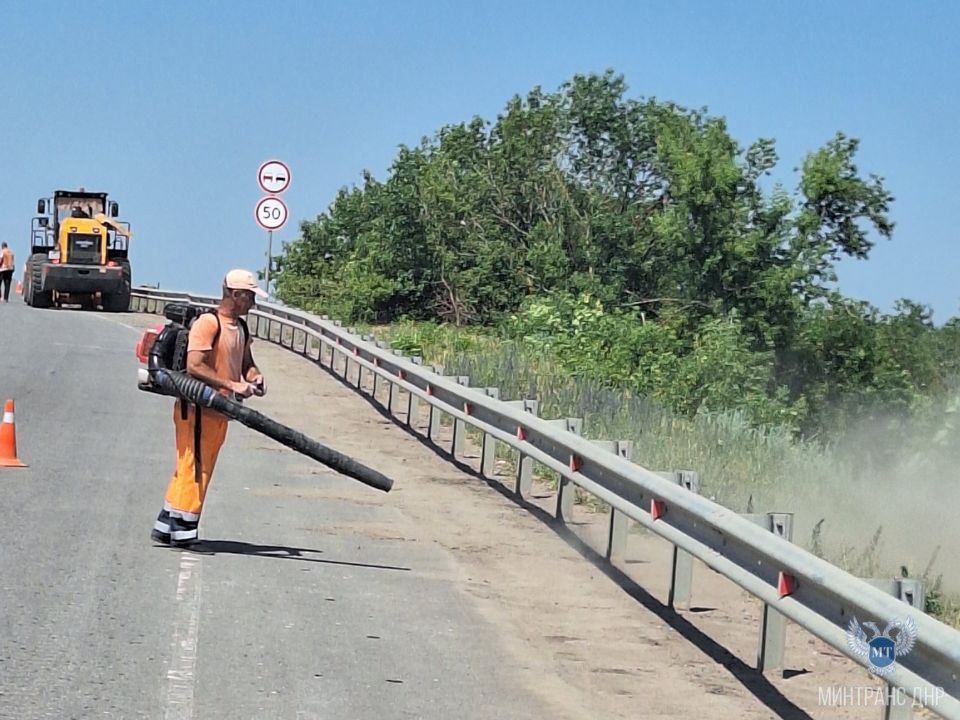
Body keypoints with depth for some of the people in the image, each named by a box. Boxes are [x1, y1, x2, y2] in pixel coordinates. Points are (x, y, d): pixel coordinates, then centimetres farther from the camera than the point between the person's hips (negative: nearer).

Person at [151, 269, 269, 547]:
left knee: (200, 470, 13)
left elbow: (246, 363, 25)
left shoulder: (241, 328, 15)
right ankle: (182, 530, 1)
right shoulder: (208, 322, -14)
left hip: (219, 410, 9)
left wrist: (255, 377, 1)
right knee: (193, 468, -5)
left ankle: (167, 527, 21)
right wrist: (232, 385, -24)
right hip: (198, 409, -9)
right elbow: (194, 366, -22)